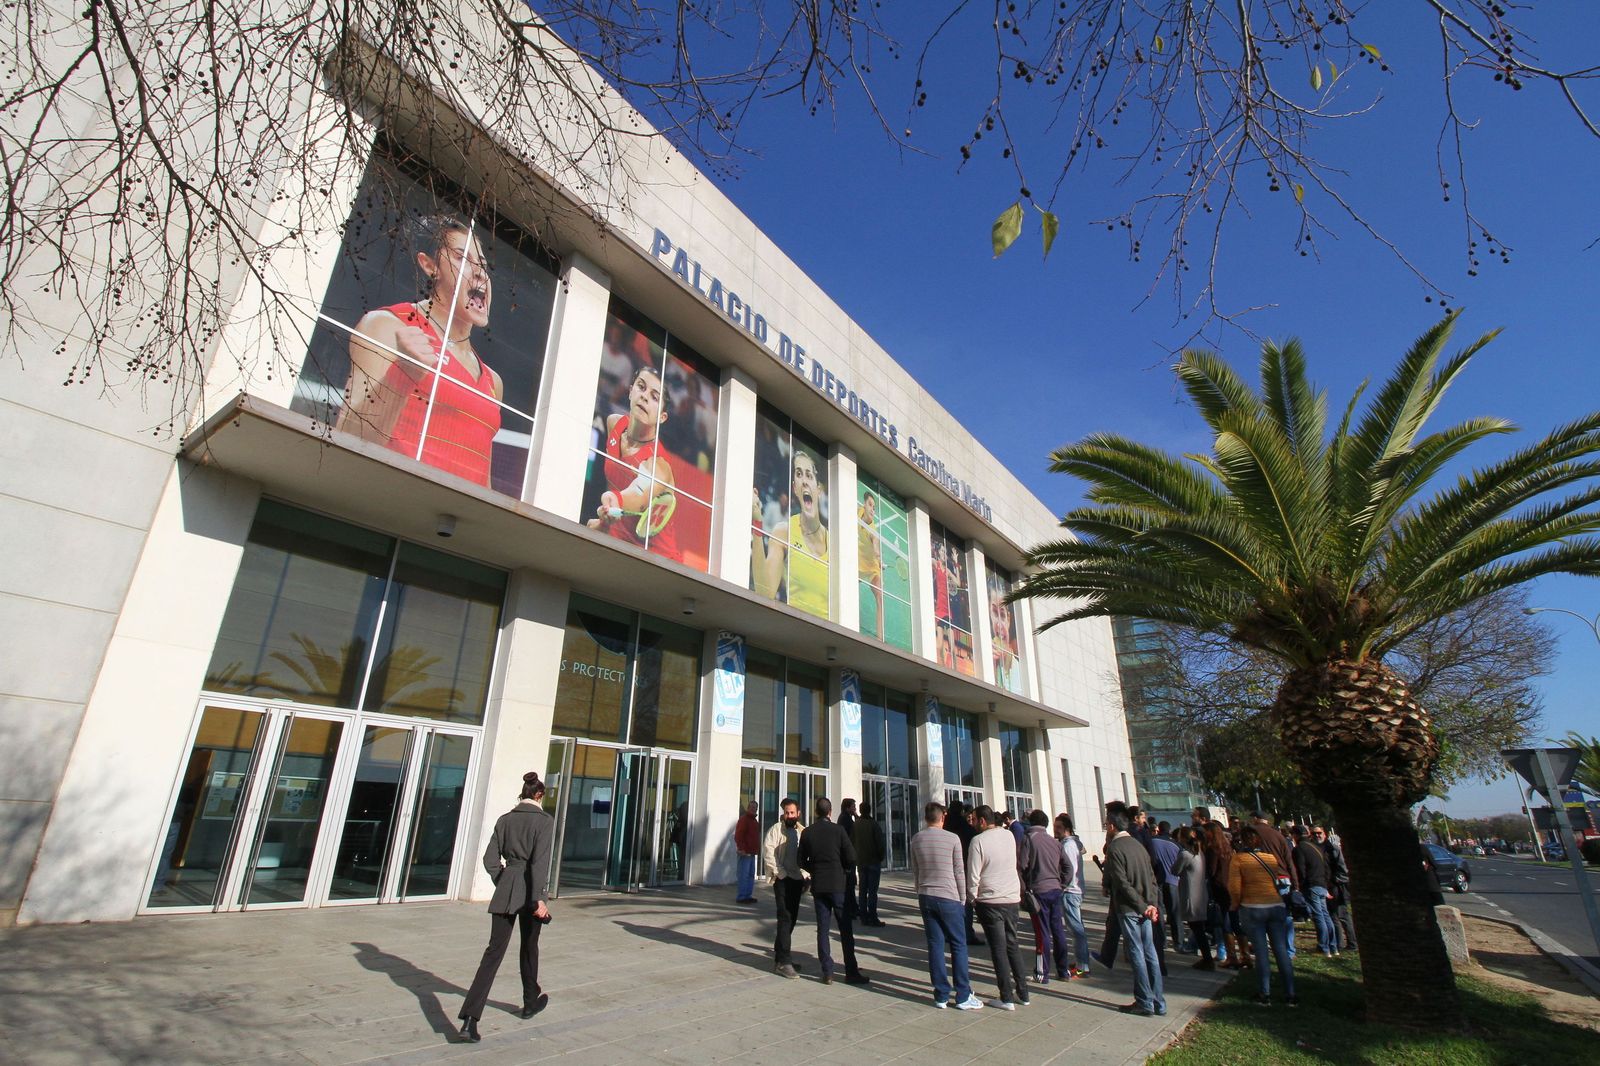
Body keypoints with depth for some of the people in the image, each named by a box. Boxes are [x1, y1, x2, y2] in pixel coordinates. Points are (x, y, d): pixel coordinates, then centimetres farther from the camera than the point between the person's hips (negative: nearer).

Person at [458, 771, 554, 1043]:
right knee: (529, 948, 18)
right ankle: (531, 1002, 36)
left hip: (505, 890, 3)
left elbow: (490, 859, 6)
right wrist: (538, 898, -16)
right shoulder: (544, 820, -9)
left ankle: (470, 1018, -9)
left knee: (494, 950, 3)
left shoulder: (505, 819, 5)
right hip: (529, 891, -3)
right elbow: (540, 861, -17)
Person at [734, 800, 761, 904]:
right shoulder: (744, 819, -11)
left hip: (752, 852, 10)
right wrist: (741, 849, -24)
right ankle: (740, 897, -3)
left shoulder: (754, 820, 19)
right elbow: (738, 835, -19)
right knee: (744, 875, -8)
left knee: (751, 875, 13)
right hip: (745, 853, -10)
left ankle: (748, 895, 20)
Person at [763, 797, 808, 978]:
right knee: (785, 918, -9)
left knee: (792, 918, 13)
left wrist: (806, 877, 8)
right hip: (782, 879, -6)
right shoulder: (776, 829, -5)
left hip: (798, 879, 6)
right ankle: (783, 962, -5)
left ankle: (780, 953, 28)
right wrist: (779, 872, -15)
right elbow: (768, 851, -12)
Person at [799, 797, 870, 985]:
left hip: (818, 887, 2)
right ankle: (851, 972, 9)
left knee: (822, 929, 9)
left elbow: (802, 862, 3)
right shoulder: (838, 830, -10)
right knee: (846, 930, 6)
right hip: (838, 885, -2)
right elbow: (851, 859, -10)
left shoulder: (807, 833, -2)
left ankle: (827, 973, 11)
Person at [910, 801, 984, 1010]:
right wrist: (962, 899, 6)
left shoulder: (917, 840, 3)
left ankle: (941, 996, 12)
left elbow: (915, 871, 9)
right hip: (949, 898, -4)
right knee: (958, 946, 7)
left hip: (926, 898, 4)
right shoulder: (952, 838, -9)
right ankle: (963, 997, 9)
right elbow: (959, 872, -4)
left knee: (935, 945, 8)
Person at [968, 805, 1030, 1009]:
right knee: (1012, 944, 17)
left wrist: (972, 898, 1)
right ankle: (1023, 993, 22)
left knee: (998, 948, 4)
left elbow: (973, 875, -13)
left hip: (990, 901, -5)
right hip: (1013, 898, 5)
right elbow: (1013, 864, 11)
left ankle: (1007, 998, 9)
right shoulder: (1009, 835, 1)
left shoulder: (978, 840, -15)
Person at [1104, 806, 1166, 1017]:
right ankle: (1158, 1002, 17)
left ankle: (1145, 1003, 7)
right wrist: (1153, 904, 2)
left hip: (1128, 908, -7)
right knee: (1150, 952, 11)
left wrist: (1143, 906, -13)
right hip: (1145, 907, 7)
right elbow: (1152, 878, 7)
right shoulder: (1138, 845, 10)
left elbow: (1122, 883, -18)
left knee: (1136, 954, 0)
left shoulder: (1114, 848, -13)